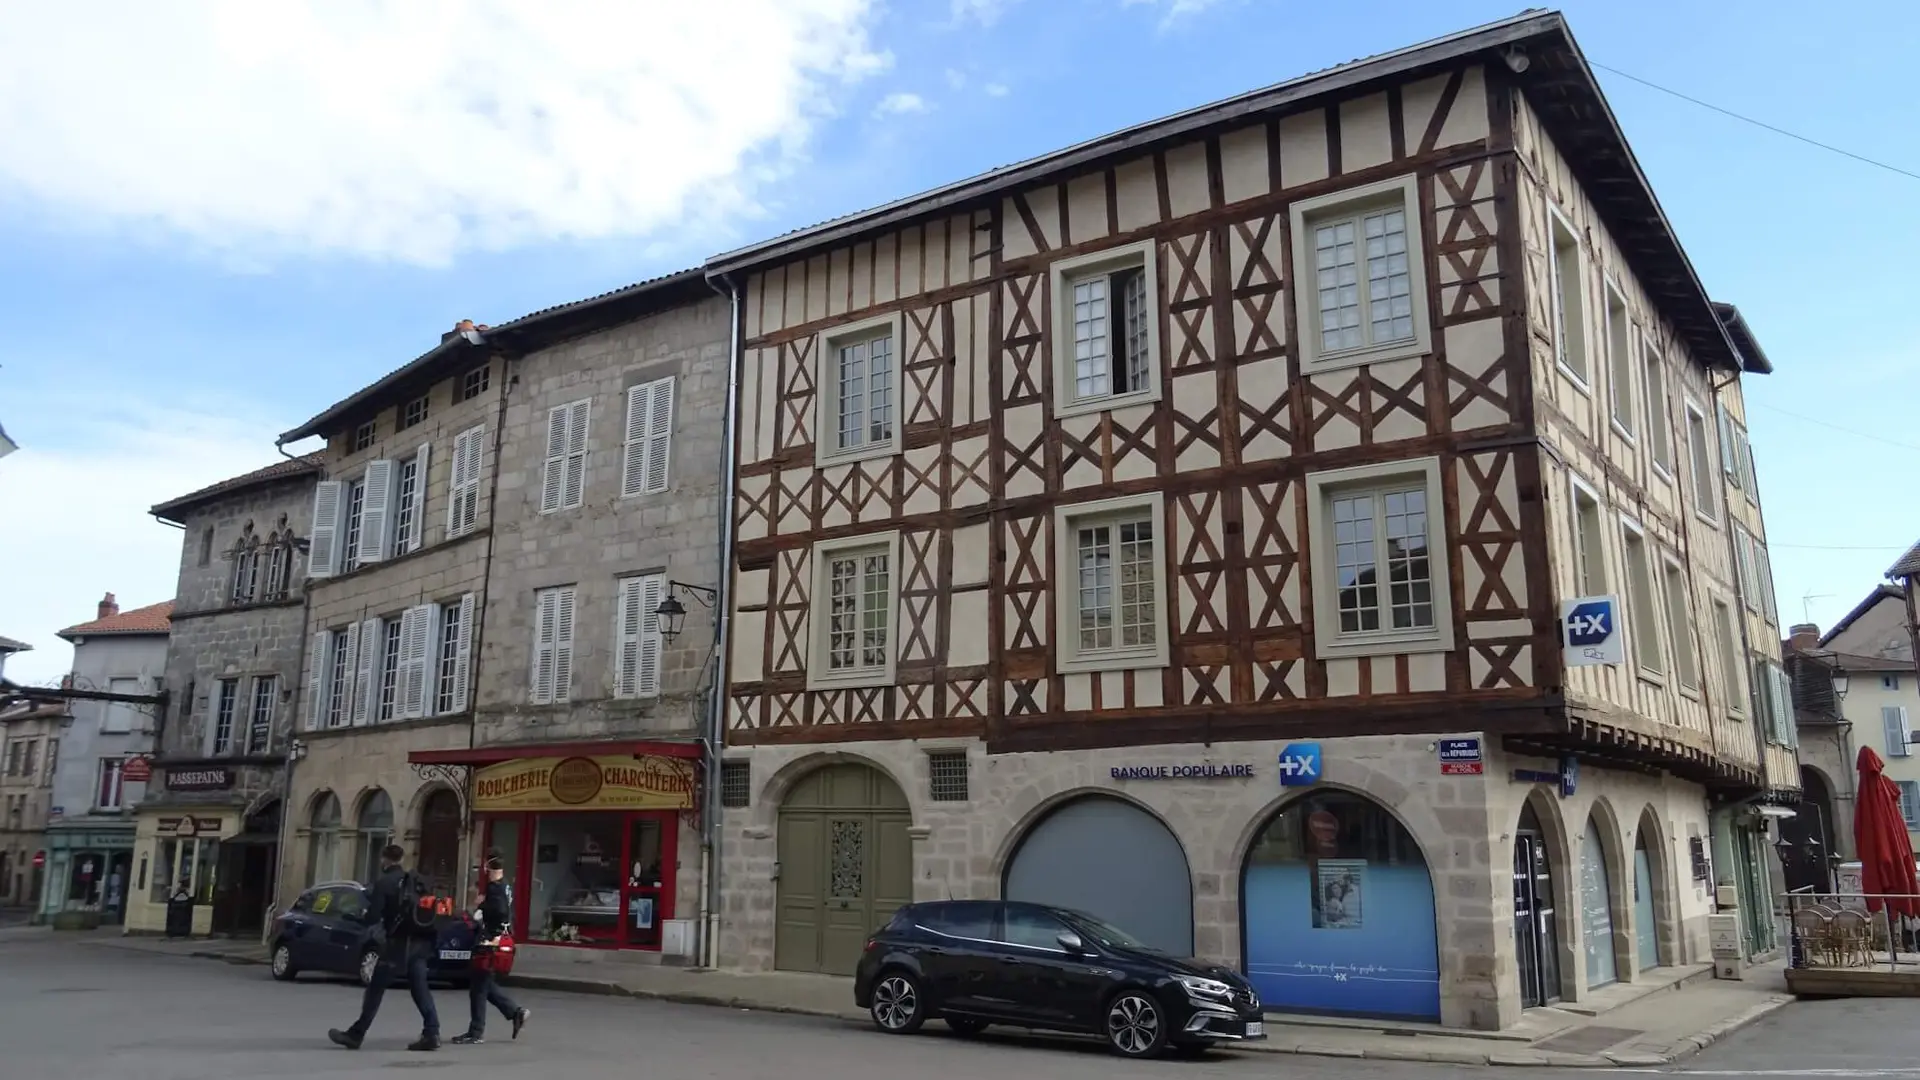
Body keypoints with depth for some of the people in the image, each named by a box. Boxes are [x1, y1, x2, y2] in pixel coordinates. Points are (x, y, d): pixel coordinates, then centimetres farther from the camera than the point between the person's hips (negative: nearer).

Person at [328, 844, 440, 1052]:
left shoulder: (383, 882, -7)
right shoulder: (414, 880, 12)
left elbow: (373, 916, -10)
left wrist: (362, 918, 11)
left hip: (398, 942, -6)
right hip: (419, 941, 6)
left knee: (375, 990, 5)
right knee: (420, 989, 5)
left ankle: (356, 1034, 13)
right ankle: (432, 1034, -4)